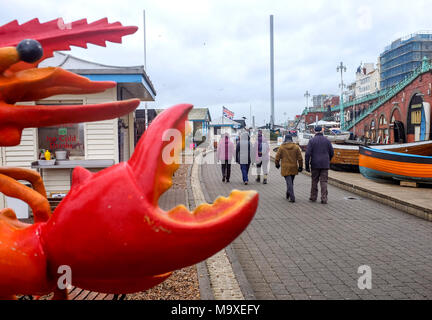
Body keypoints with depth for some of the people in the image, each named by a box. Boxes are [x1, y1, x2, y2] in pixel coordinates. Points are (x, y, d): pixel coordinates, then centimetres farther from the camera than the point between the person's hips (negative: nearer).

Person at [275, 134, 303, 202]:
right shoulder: (296, 147, 2)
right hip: (294, 168, 3)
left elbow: (277, 157, -2)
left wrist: (277, 164, 14)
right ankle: (288, 195, 34)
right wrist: (300, 166, 8)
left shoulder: (282, 147, -5)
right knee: (291, 182, 19)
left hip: (285, 168, -3)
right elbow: (300, 158, 1)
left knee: (289, 182, -5)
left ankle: (292, 197, -13)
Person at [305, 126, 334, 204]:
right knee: (324, 181, 2)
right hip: (325, 165, 1)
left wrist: (307, 165, -5)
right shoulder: (327, 140, 3)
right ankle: (324, 199, -4)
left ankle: (313, 197, 20)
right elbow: (332, 153, 7)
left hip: (315, 165, -1)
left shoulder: (311, 140, -3)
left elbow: (308, 154, -10)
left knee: (314, 181, 12)